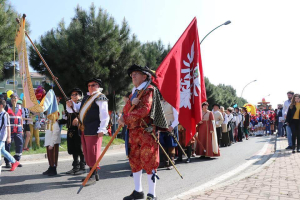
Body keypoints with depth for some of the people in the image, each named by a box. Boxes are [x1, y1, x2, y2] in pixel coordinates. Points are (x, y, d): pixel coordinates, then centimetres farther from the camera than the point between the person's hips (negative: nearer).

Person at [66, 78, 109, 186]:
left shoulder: (100, 98, -5)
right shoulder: (86, 97, 20)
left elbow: (104, 115, -12)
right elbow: (78, 108, 29)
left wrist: (101, 129, -18)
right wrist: (71, 105, 6)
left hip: (93, 130, -9)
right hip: (84, 129, 9)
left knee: (93, 153, -7)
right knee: (86, 153, 14)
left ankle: (93, 176, 1)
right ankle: (93, 173, 25)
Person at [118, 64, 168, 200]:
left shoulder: (149, 90, -5)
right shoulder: (134, 92, 19)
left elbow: (145, 109, -19)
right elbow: (126, 110, 7)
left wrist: (125, 119, -16)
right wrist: (131, 102, -15)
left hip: (147, 131, -8)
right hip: (133, 132, 8)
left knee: (149, 161, -5)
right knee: (134, 161, 12)